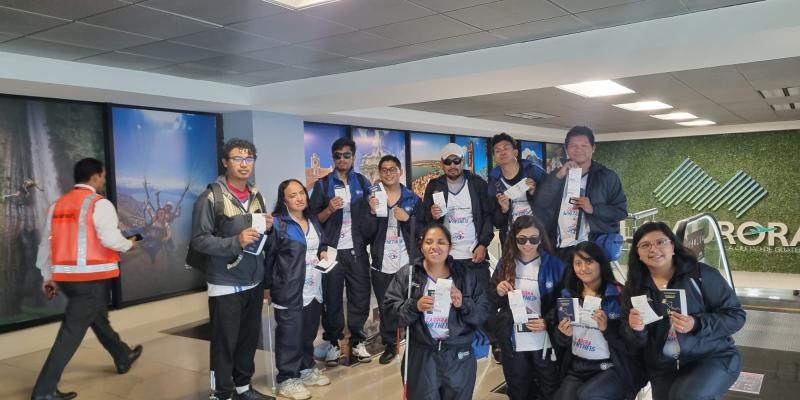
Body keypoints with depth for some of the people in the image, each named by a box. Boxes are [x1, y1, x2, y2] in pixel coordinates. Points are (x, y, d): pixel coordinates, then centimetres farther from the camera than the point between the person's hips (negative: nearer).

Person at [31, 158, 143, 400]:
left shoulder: (58, 205, 12)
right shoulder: (99, 204, -10)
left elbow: (46, 244, 14)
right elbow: (111, 239, -21)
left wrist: (48, 276, 21)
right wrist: (129, 244, 0)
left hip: (66, 276, 8)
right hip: (92, 277, -8)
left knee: (98, 318, 23)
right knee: (72, 331, -2)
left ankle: (123, 357, 42)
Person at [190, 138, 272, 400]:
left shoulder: (257, 197, 10)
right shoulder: (211, 197, -10)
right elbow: (199, 240, -15)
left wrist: (268, 229, -1)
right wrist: (236, 241, -25)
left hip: (254, 283, 6)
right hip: (225, 285, -6)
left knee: (250, 339, 15)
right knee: (224, 343, 2)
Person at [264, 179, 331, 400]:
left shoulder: (313, 220, 12)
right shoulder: (277, 223, -9)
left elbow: (320, 245, 27)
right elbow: (267, 256, -8)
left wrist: (323, 253, 4)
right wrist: (267, 286, -7)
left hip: (313, 289, 7)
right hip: (289, 291, -7)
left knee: (309, 332, 15)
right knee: (290, 335, -2)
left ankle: (306, 370, 31)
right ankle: (287, 380, 10)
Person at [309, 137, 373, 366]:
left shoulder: (362, 182, 11)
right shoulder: (323, 185, 4)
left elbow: (368, 215, 14)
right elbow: (314, 220, 1)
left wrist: (374, 208, -7)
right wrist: (329, 210, -17)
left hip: (357, 250, 2)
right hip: (332, 250, -2)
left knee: (360, 296, 4)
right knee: (331, 298, 4)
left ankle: (358, 342, 16)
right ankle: (332, 344, 15)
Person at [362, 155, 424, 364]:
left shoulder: (413, 199, 4)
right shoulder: (372, 198, 5)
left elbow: (423, 230, 4)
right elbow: (366, 233, -1)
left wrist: (407, 219, -13)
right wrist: (373, 213, -18)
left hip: (408, 264, -1)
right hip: (382, 265, 1)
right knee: (385, 307, 8)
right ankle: (389, 345, 24)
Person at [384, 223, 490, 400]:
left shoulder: (466, 275, 2)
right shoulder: (407, 274, 0)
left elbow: (483, 314, 1)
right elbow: (390, 308, -4)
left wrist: (464, 304, -17)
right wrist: (414, 306, -20)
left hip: (459, 356, 1)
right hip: (421, 356, -1)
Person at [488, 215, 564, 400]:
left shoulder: (553, 264, -7)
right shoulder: (505, 263, 1)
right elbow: (491, 303, 8)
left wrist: (548, 323, -19)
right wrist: (498, 292, -14)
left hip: (545, 343, -2)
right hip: (513, 343, 2)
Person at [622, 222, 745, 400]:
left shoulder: (701, 273, -8)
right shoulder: (634, 287, 2)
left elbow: (736, 315, -7)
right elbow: (636, 343, 5)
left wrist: (696, 324, -22)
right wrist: (635, 329, -19)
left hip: (713, 357, -3)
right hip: (663, 369, 4)